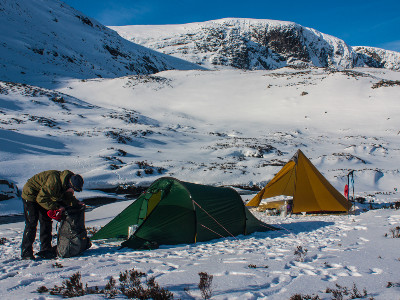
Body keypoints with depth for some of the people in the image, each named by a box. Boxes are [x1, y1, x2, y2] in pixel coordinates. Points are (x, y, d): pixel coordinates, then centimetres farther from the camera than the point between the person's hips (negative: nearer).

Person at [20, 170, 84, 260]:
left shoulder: (66, 184, -9)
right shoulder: (54, 182, -37)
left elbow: (68, 197, 7)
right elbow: (41, 199, -31)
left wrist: (76, 203, -12)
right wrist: (57, 207, -27)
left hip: (41, 196, 9)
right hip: (30, 195, -9)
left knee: (46, 221, 6)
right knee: (31, 223, -11)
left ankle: (46, 249, 13)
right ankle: (26, 252, -5)